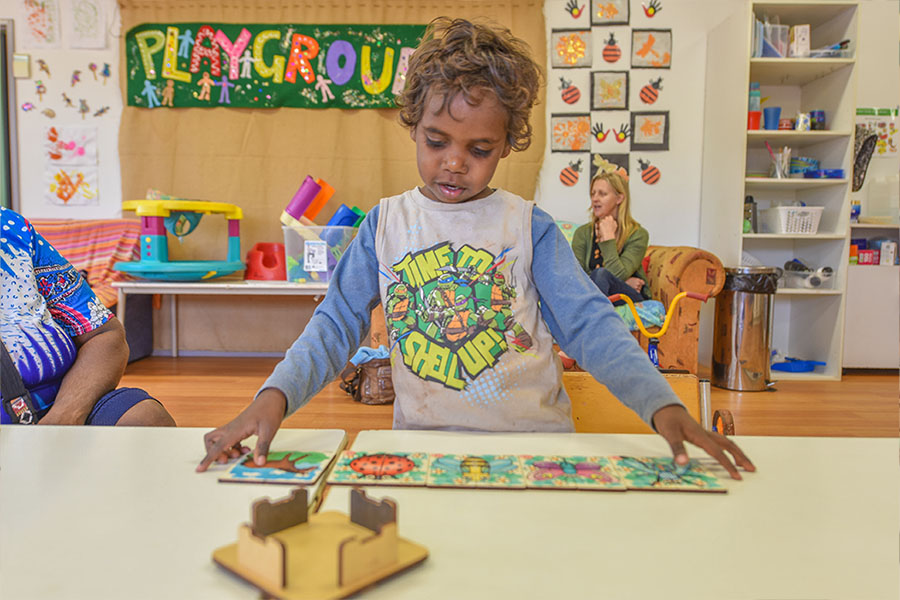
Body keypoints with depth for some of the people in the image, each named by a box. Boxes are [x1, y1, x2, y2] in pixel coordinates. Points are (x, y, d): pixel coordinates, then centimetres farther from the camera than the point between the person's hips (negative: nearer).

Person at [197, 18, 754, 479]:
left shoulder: (529, 225, 1)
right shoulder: (386, 223, 4)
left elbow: (591, 324, -4)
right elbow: (337, 324, 0)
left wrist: (662, 404, -20)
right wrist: (274, 396, -18)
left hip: (535, 437, 0)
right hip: (422, 441, 1)